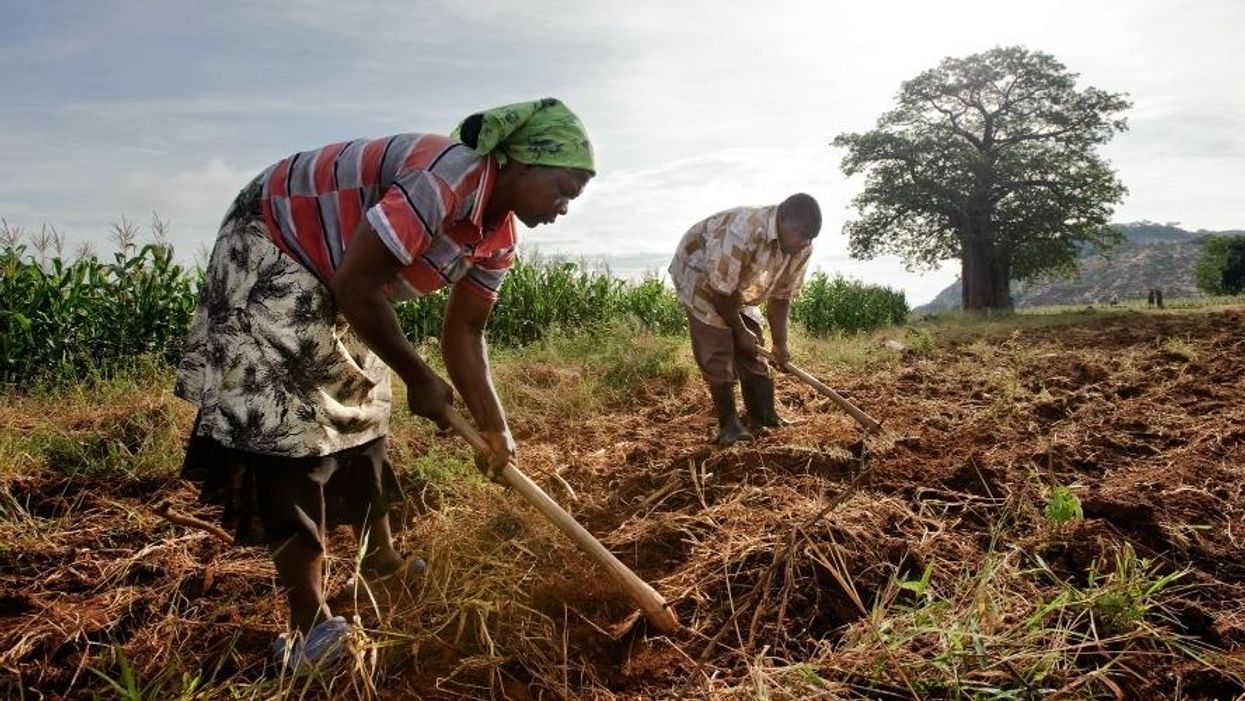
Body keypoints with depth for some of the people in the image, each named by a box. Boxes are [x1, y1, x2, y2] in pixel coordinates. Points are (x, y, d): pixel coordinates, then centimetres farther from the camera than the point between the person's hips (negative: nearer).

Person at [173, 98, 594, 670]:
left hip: (329, 286, 10)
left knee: (357, 407, 16)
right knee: (288, 419, -12)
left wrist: (494, 427, -5)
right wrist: (418, 379, -21)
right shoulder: (450, 177, -33)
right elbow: (356, 285, -33)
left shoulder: (497, 237, -3)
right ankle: (308, 620, -5)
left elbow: (463, 333, 3)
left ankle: (381, 558, 34)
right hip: (270, 247, -9)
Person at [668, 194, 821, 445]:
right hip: (698, 276, -7)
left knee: (751, 350, 4)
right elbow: (719, 290, -31)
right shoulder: (744, 229, -40)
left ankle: (765, 419, 13)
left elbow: (781, 297, -4)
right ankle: (728, 425, -4)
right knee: (717, 353, -13)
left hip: (738, 286, 7)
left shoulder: (802, 249, -16)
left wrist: (780, 344, -9)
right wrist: (740, 331, -19)